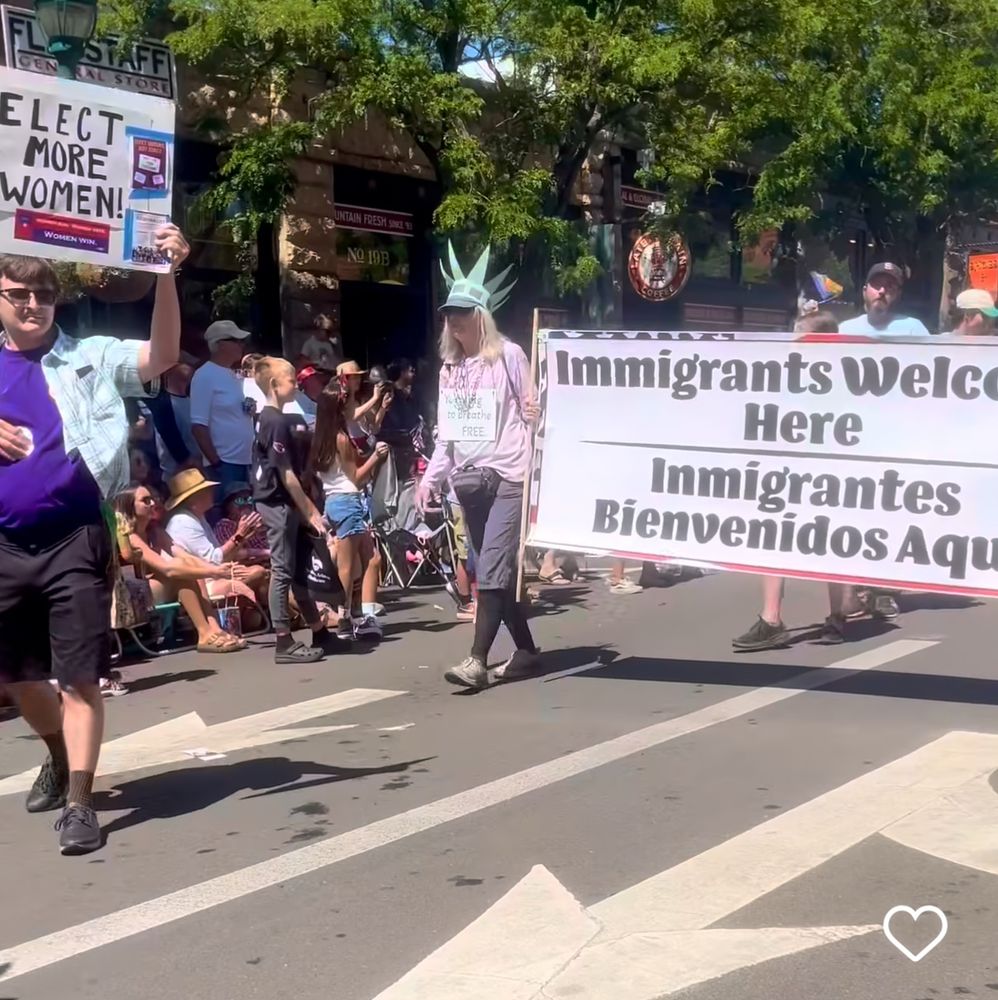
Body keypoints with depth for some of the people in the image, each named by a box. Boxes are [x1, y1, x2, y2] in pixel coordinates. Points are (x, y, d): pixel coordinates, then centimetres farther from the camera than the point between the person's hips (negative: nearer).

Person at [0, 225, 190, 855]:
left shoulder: (89, 358, 3)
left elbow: (163, 356, -13)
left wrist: (167, 275, -24)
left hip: (75, 538, -4)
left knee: (80, 675, -2)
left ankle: (79, 803, 6)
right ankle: (61, 755, 44)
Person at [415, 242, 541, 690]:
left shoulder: (508, 355, -3)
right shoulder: (450, 367, 14)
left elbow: (532, 411, -5)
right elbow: (446, 431, 16)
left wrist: (534, 413, -26)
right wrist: (431, 477, 11)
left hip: (508, 476, -6)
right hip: (468, 480, 7)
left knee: (492, 569, -12)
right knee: (497, 570, 11)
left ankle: (477, 661, -14)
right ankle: (525, 651, 22)